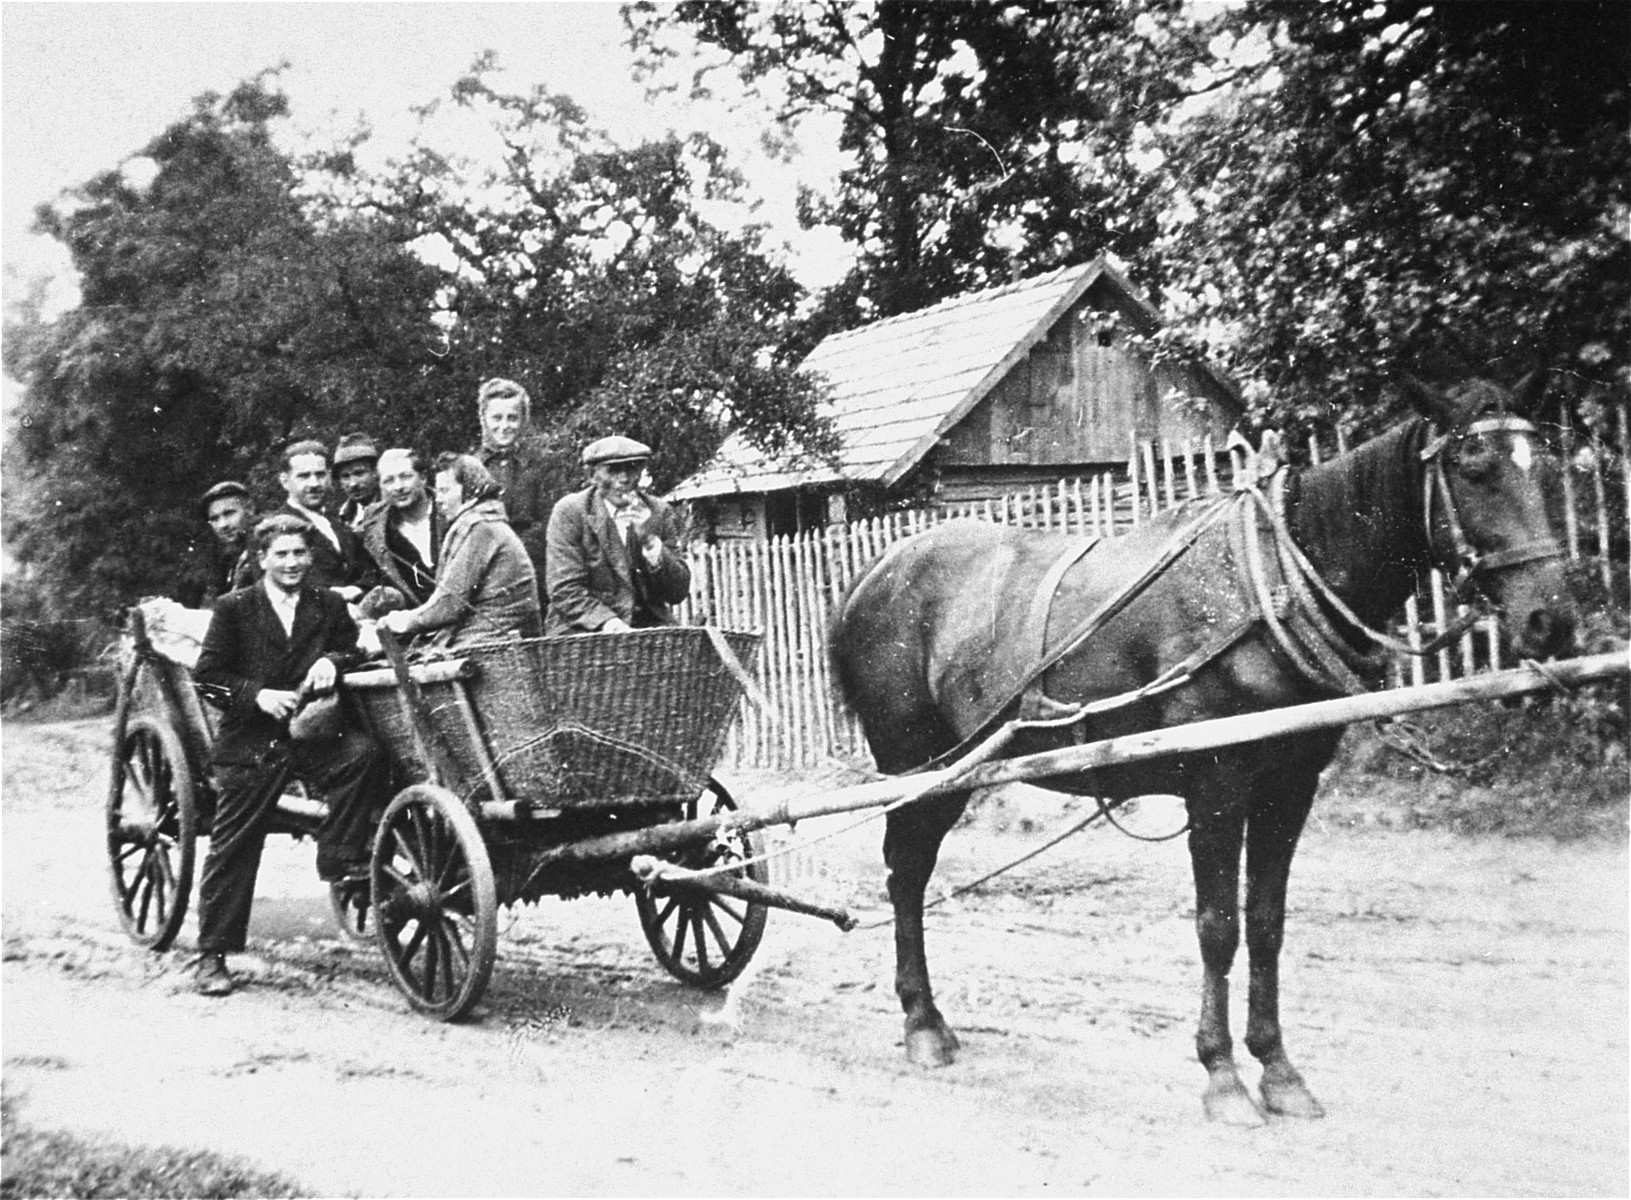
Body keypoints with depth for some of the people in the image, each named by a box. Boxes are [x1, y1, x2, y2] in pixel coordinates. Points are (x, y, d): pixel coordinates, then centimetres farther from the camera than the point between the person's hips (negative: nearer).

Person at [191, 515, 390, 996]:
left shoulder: (329, 606, 7)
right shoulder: (234, 608, 0)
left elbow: (355, 651, 15)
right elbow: (206, 676, 0)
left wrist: (333, 660, -8)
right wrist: (257, 694, -15)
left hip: (313, 734, 2)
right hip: (251, 742, -2)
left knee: (364, 753, -28)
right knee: (232, 849, 1)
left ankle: (341, 858, -13)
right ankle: (212, 956, 12)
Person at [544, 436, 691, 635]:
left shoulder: (660, 513, 8)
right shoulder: (569, 512, 0)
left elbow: (678, 593, 2)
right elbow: (565, 590, -7)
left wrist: (650, 540, -12)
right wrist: (608, 622, -22)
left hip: (649, 633, 3)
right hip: (584, 632, -3)